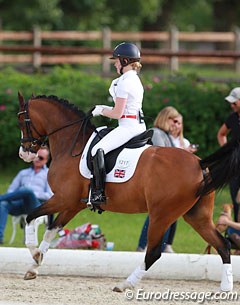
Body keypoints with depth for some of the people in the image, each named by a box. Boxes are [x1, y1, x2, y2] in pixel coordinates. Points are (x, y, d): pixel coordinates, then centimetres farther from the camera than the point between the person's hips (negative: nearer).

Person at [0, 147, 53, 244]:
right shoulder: (23, 173, 31)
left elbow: (50, 196, 6)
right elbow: (11, 189, 23)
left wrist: (33, 194, -8)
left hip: (35, 205, -3)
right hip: (19, 204, 3)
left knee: (27, 190, -38)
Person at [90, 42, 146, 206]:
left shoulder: (124, 83, -15)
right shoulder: (135, 80, 16)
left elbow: (117, 113, -16)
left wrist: (101, 111, 1)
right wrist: (105, 108, 17)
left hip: (128, 126, -11)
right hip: (139, 125, 11)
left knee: (97, 150, -18)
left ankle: (98, 192, -26)